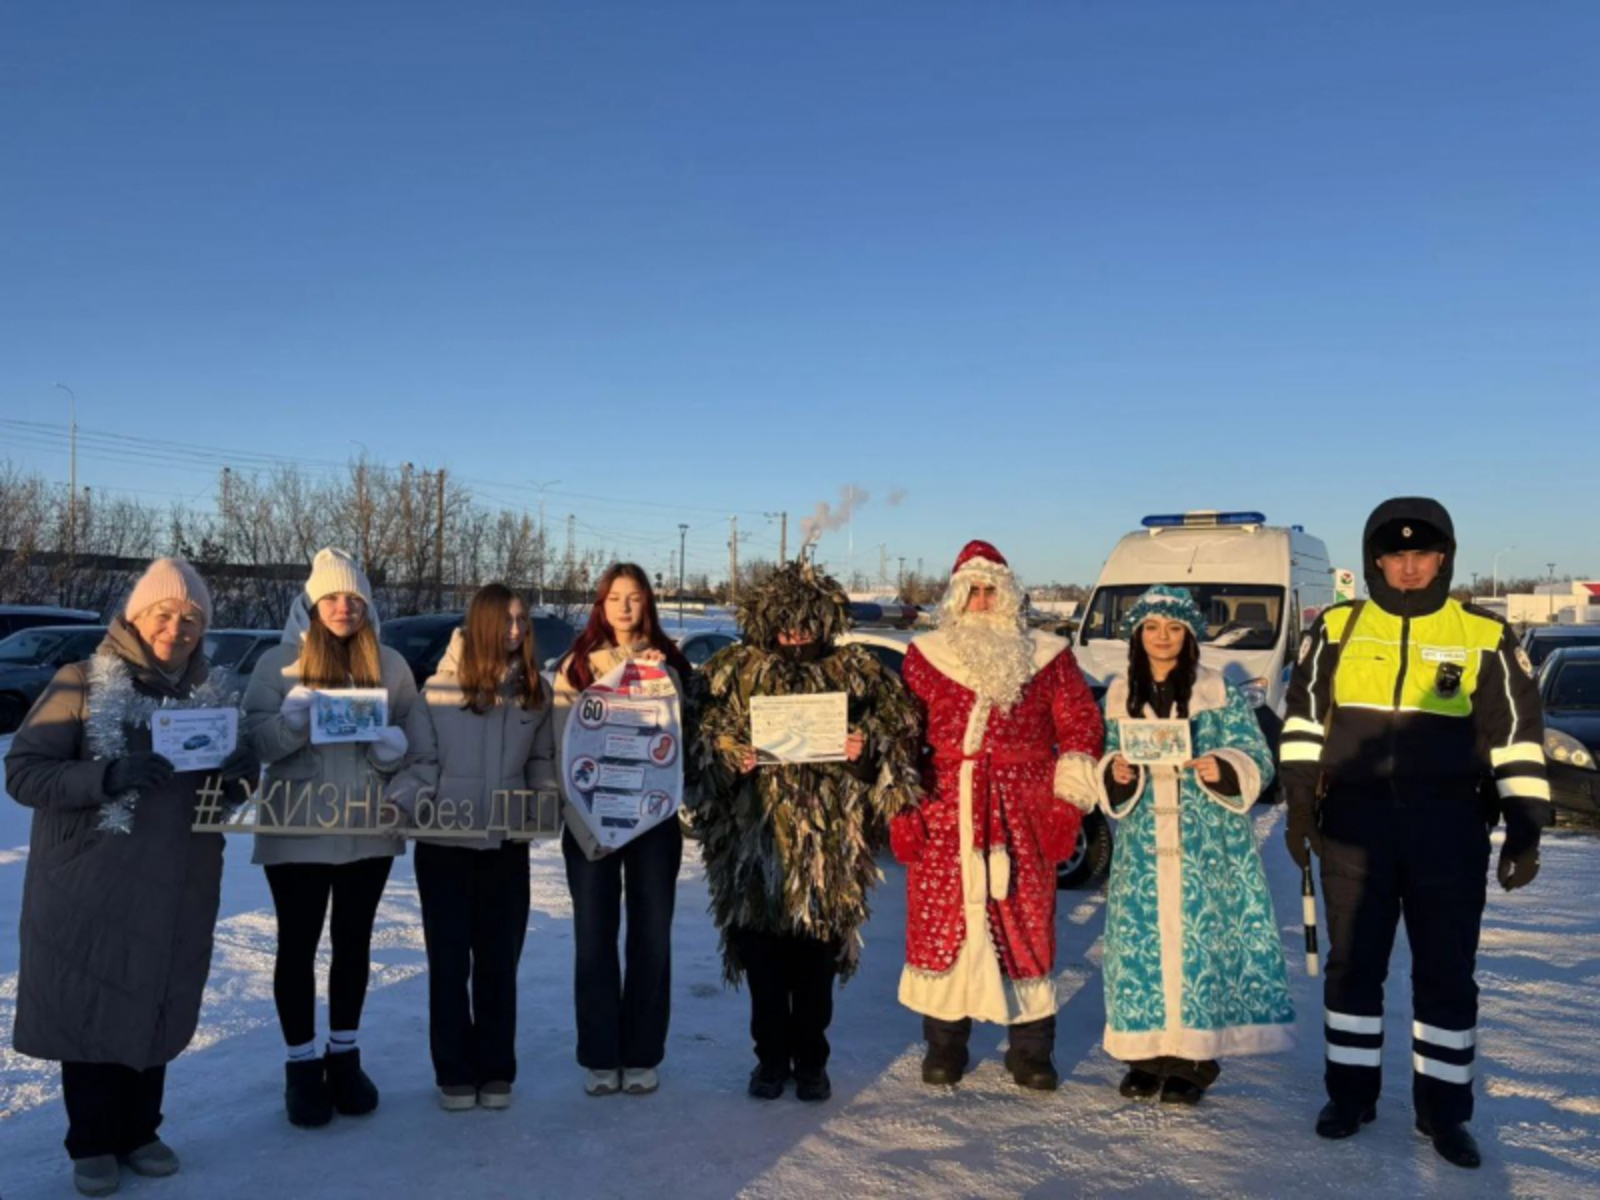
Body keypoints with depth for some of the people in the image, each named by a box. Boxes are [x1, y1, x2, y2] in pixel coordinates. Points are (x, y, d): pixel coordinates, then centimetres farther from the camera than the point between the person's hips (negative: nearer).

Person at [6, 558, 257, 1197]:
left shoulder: (209, 699, 7)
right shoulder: (82, 685, -6)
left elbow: (221, 792, 16)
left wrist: (239, 774, -8)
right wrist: (106, 776, -26)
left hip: (176, 892, 4)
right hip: (89, 887, -4)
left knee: (156, 1013, 12)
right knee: (90, 1012, 6)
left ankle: (139, 1133, 28)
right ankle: (92, 1145, 22)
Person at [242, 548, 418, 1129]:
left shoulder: (390, 664, 5)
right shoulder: (279, 661, -2)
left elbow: (415, 736, 8)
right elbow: (256, 739, -6)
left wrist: (395, 745, -14)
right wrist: (293, 717, -25)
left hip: (369, 830, 2)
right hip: (297, 830, -2)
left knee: (354, 943, 13)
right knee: (298, 945, 6)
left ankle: (344, 1056, 29)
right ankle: (301, 1064, 21)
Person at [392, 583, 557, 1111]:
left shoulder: (535, 692, 3)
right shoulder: (439, 688, -8)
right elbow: (419, 762, -7)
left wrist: (545, 803, -2)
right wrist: (395, 805, -21)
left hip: (507, 846, 3)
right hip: (444, 844, -2)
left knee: (498, 961, 11)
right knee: (449, 962, 8)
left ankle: (496, 1071, 23)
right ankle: (454, 1073, 20)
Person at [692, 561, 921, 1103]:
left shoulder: (853, 670, 5)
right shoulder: (736, 669, 5)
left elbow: (895, 719, 8)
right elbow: (707, 729, 6)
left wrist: (867, 744, -12)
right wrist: (730, 752, -14)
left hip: (827, 837, 0)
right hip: (756, 833, 0)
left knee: (818, 948, 7)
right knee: (762, 947, 6)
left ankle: (811, 1059, 24)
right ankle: (771, 1057, 23)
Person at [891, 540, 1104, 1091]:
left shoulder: (1048, 657, 7)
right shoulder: (924, 656, 7)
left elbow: (1080, 728, 7)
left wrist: (1068, 802, -1)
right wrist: (900, 808, 1)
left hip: (1023, 820, 0)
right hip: (942, 818, 0)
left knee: (1026, 925, 4)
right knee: (940, 923, 3)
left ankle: (1031, 1051, 19)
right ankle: (943, 1046, 18)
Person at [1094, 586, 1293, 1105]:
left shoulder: (1221, 694, 1)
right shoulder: (1119, 698, 9)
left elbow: (1257, 761, -1)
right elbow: (1106, 767, 14)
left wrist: (1221, 769, -20)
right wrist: (1114, 773, -8)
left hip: (1205, 848, -2)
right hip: (1140, 845, 3)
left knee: (1201, 936, -3)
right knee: (1140, 939, 3)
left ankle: (1195, 1056, 9)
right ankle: (1148, 1051, 16)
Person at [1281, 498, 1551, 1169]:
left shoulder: (1485, 637, 2)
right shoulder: (1336, 629, 4)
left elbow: (1518, 738, 4)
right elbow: (1304, 718, 8)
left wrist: (1524, 829, 0)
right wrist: (1300, 802, 2)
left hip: (1449, 832, 0)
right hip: (1353, 825, 1)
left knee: (1446, 973, 8)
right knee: (1353, 965, 10)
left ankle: (1443, 1108, 23)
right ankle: (1351, 1094, 25)